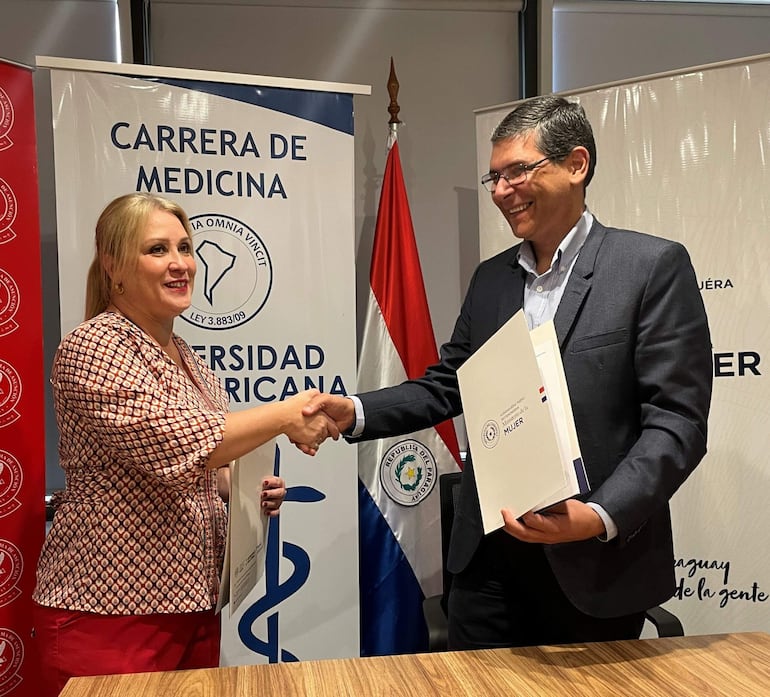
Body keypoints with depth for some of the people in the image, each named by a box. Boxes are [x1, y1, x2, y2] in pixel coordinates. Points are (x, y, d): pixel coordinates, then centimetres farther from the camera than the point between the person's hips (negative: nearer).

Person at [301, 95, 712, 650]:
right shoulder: (491, 277, 9)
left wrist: (600, 517, -26)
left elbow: (677, 420, -13)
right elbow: (447, 387, 11)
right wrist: (355, 412, -5)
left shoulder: (654, 265, -8)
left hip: (596, 564, -4)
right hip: (488, 555, 5)